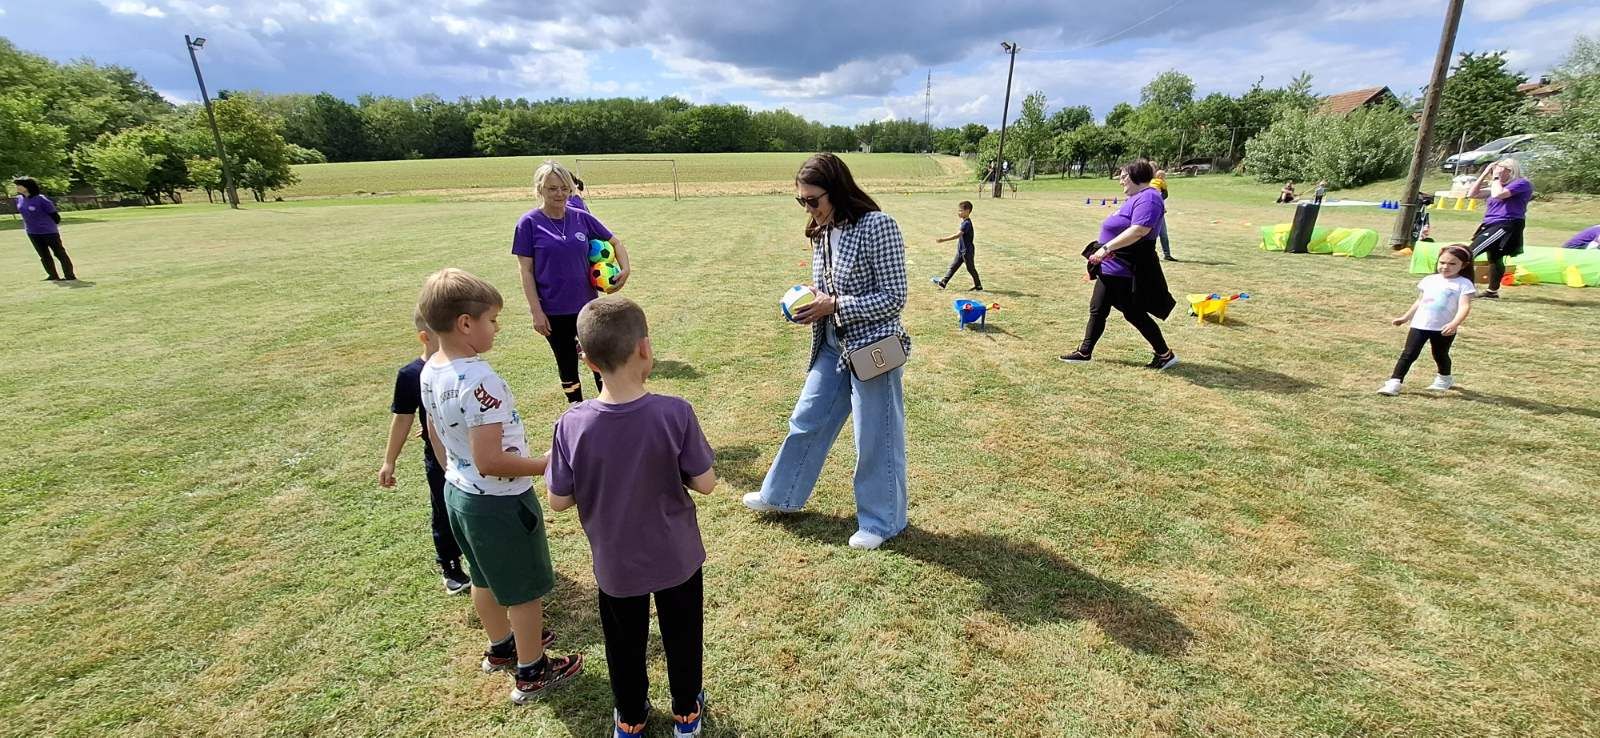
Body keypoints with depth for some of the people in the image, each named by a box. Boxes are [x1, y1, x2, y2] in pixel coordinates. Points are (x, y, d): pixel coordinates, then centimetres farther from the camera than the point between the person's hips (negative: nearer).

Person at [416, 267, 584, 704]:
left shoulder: (429, 371, -2)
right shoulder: (480, 381, -31)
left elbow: (436, 436, 11)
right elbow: (489, 460, -32)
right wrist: (545, 465, -20)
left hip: (458, 492, 9)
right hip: (499, 502, -9)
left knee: (485, 579, 28)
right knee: (524, 590, 12)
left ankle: (501, 647, 50)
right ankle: (531, 673, 31)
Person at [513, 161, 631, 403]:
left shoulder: (582, 217, 0)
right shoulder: (530, 223, -7)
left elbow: (614, 241, 12)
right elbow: (526, 271, -7)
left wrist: (625, 269, -5)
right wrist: (536, 311, -11)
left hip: (587, 305, 2)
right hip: (554, 312, -2)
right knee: (567, 366, 12)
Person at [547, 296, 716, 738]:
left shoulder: (572, 424, -21)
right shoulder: (675, 413, -25)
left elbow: (559, 501, -11)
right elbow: (705, 483, -17)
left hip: (615, 564, 1)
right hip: (677, 557, -1)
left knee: (625, 644, 26)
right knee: (682, 636, 24)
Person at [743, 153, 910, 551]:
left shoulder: (877, 226, -18)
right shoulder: (822, 233, 5)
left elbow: (894, 298, -18)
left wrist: (833, 306, -21)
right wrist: (808, 303, -5)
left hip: (872, 348, -8)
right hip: (832, 346, 8)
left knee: (875, 439, 7)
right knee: (806, 422, 18)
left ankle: (881, 521, 28)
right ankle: (781, 495, 39)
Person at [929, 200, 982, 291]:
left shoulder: (966, 223, -23)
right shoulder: (965, 222, 8)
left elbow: (957, 235, -32)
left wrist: (944, 239, -35)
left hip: (967, 251, -9)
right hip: (961, 251, 9)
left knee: (971, 269, 3)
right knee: (953, 266, 10)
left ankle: (979, 287, 15)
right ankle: (943, 283, 13)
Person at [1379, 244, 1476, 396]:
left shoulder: (1464, 284, -7)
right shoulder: (1429, 280, 8)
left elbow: (1464, 306, -18)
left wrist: (1455, 323, -33)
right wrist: (1405, 317, 21)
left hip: (1444, 329, -3)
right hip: (1419, 325, 3)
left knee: (1440, 355, 17)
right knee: (1408, 354, -5)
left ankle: (1445, 378, 43)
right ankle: (1394, 382, -9)